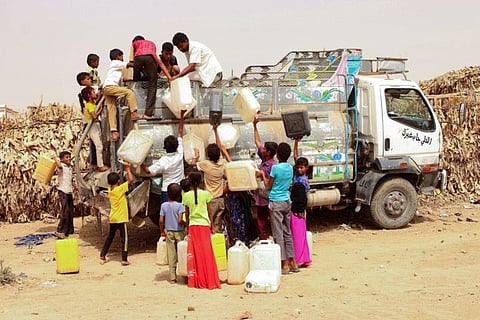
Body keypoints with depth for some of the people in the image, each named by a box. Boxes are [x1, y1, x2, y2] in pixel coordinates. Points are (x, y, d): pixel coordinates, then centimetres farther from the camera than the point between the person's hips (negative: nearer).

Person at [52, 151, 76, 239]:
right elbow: (59, 166, -36)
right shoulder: (61, 166, -9)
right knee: (65, 211, -14)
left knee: (70, 211, 11)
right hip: (63, 191, -8)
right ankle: (60, 231, -11)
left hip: (69, 192, 8)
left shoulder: (71, 167, 15)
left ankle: (69, 230, 20)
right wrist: (55, 159, -22)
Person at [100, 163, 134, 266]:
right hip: (121, 218, -6)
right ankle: (124, 259, -4)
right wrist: (127, 168, -10)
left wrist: (116, 174, 20)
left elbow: (110, 182, 26)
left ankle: (102, 255, 23)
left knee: (110, 237, 20)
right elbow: (130, 180, -19)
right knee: (124, 238, -1)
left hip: (112, 218, 6)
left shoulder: (109, 190, 4)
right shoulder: (120, 189, -15)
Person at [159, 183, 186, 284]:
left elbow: (161, 221, -1)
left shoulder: (164, 205, -1)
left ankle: (172, 277, 6)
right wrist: (186, 224, 0)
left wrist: (162, 231, 11)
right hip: (179, 232, -3)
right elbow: (180, 220, -19)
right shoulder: (179, 205, -12)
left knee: (171, 254, 5)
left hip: (169, 232, 3)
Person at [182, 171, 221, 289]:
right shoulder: (206, 194, -3)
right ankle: (209, 280, 6)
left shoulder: (186, 196, 0)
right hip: (204, 225, -1)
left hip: (193, 226, 1)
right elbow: (210, 211, 3)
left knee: (194, 253, 6)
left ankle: (196, 281, 8)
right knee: (206, 253, 3)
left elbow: (187, 214, 5)